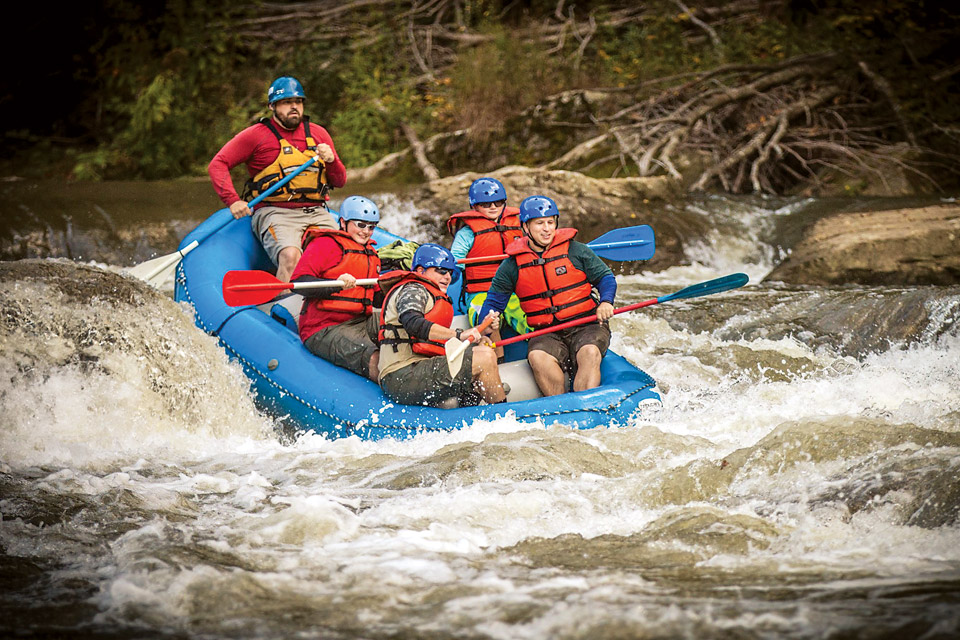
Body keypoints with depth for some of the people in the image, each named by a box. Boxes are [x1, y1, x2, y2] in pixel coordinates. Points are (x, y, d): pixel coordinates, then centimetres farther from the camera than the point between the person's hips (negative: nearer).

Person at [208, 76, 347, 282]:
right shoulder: (256, 135, 4)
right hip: (275, 213, -4)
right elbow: (218, 165, 1)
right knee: (290, 257, -33)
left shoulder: (318, 134, 17)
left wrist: (331, 161, -4)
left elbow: (340, 181, 18)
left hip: (317, 213, 4)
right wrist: (233, 201, -14)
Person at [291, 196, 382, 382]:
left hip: (362, 322, 8)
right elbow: (298, 282, -16)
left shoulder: (371, 254, 25)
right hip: (325, 329, -8)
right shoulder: (325, 244, -4)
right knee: (375, 361, -32)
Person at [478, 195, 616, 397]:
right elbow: (494, 300, 14)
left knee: (589, 353, -34)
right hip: (546, 334, 1)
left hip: (586, 326, -1)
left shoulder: (576, 251, 4)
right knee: (537, 357, -32)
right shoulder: (512, 266, 7)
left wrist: (605, 302, -10)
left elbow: (605, 277, 11)